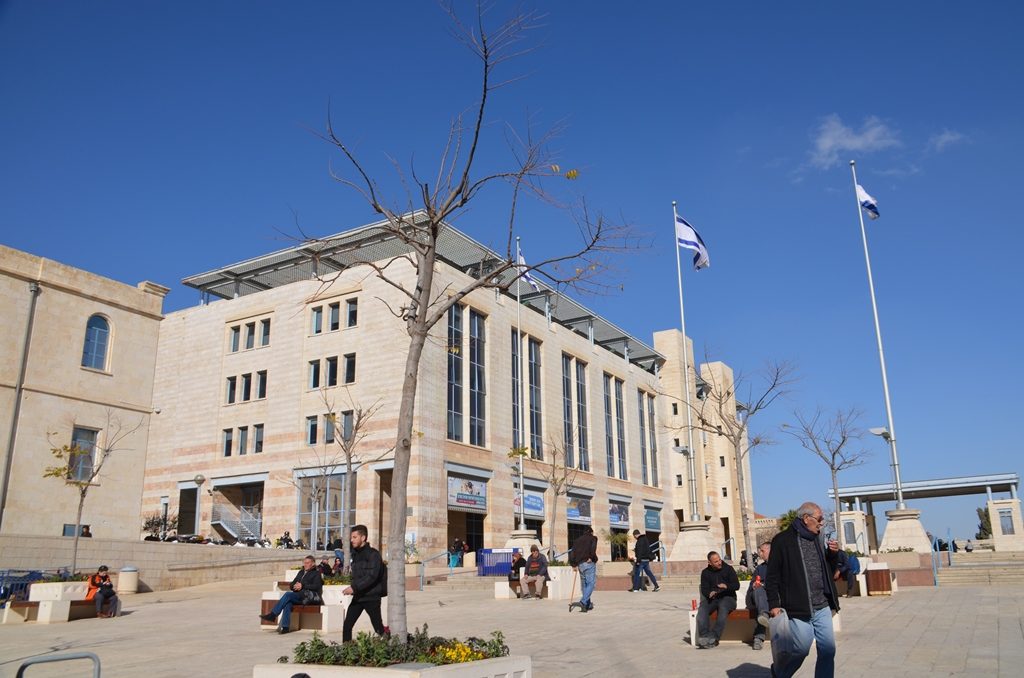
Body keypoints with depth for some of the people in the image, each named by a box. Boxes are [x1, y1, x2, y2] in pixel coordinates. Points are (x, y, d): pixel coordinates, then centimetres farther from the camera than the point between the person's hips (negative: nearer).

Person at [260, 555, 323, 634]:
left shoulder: (316, 573, 8)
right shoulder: (301, 572, 28)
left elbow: (316, 586, -7)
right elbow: (292, 584, 24)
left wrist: (302, 586, -13)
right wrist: (295, 586, 0)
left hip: (309, 597, -5)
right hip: (298, 597, 5)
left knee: (288, 594, -28)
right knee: (288, 602, -30)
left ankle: (273, 614, -26)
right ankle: (285, 627, -36)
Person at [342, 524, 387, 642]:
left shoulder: (373, 554, -12)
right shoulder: (355, 554, 12)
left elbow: (372, 576, -23)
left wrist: (354, 587, -27)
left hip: (371, 598, -7)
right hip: (357, 597, 7)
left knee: (378, 628, 1)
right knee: (347, 626, -1)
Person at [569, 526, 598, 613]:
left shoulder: (577, 540, 17)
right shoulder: (592, 538, 5)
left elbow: (573, 553, 9)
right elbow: (593, 549, -16)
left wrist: (573, 564, 10)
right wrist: (592, 558, -7)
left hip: (580, 564, 5)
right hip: (589, 563, -5)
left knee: (584, 584, 14)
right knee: (591, 583, -5)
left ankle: (588, 604, 18)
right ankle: (583, 602, -22)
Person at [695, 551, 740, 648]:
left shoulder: (728, 569, 6)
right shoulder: (705, 572, 13)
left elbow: (736, 585, -1)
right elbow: (704, 589, 7)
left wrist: (727, 586, -23)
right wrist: (709, 593, -17)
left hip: (727, 597, -3)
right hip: (712, 599, 3)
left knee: (723, 608, -36)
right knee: (702, 609, -29)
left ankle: (713, 637, -40)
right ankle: (704, 636, -35)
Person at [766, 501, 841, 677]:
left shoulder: (819, 538, 13)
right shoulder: (783, 540, -7)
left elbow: (828, 571, 22)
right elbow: (773, 576, -7)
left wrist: (833, 554, 3)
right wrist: (774, 604, -11)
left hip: (822, 608, 6)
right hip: (798, 609, -6)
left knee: (828, 649, 3)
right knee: (802, 648, -6)